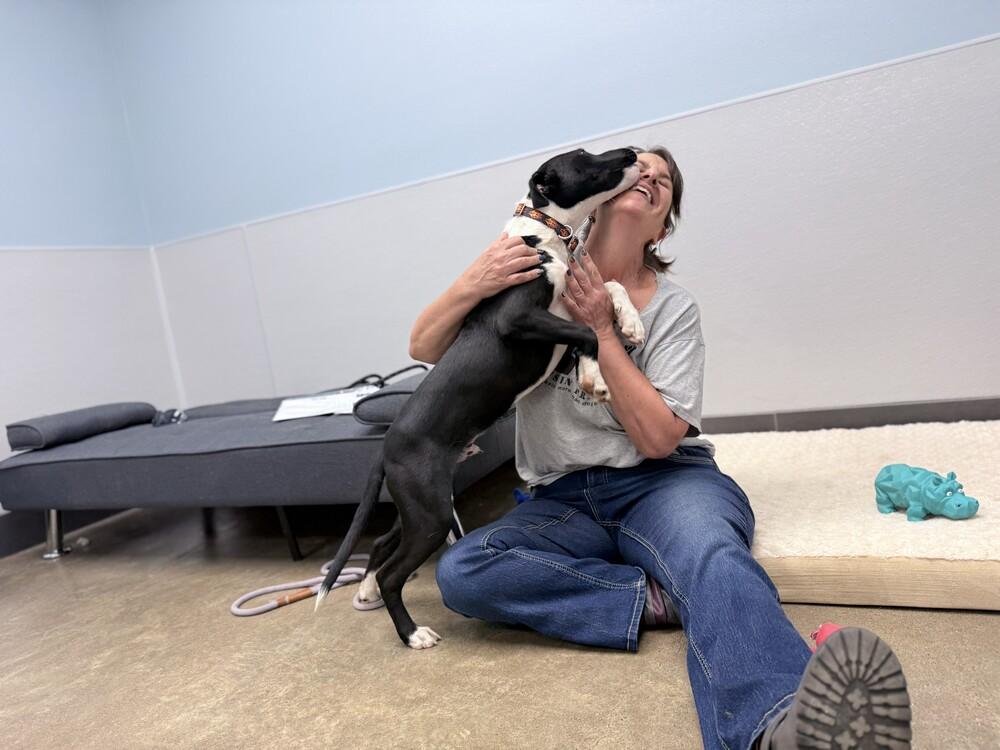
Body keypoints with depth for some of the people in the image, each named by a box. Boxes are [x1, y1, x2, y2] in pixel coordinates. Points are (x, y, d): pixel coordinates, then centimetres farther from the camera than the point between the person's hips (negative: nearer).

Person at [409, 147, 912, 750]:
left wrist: (600, 329, -13)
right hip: (566, 502, 2)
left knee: (714, 557, -36)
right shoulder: (534, 277, 5)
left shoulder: (674, 308, 1)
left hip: (664, 482, -2)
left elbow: (658, 437, -10)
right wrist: (475, 283, -17)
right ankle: (659, 599, -22)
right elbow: (424, 349, 3)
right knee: (460, 572, -25)